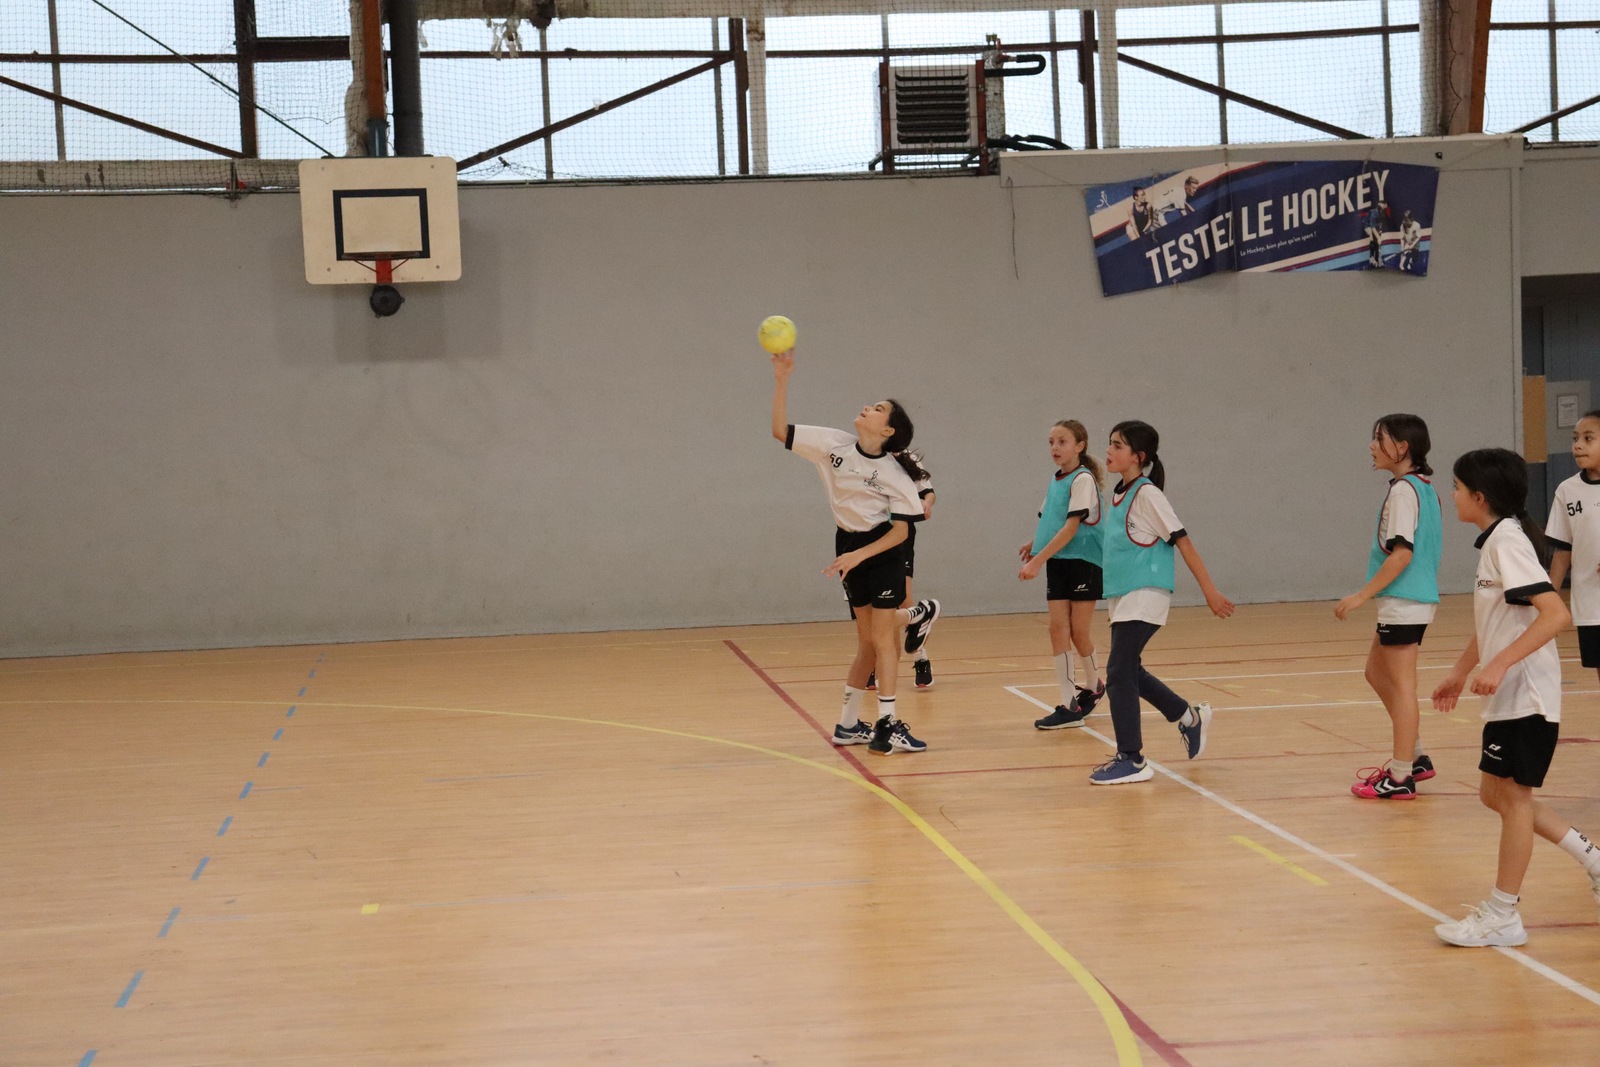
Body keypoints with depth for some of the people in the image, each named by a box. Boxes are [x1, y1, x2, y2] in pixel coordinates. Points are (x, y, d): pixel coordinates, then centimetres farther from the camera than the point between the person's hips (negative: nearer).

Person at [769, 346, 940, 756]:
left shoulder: (894, 474, -14)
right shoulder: (833, 444, -5)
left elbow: (901, 530, -14)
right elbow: (780, 430, -5)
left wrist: (858, 555, -23)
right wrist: (781, 380, -15)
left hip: (882, 550, -4)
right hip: (848, 547, 4)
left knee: (880, 638, -4)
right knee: (870, 639, 3)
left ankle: (887, 725, 3)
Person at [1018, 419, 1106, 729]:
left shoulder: (1082, 479, -12)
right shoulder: (1056, 480, 10)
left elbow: (1072, 526, -20)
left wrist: (1038, 559, -24)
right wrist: (1034, 543, 1)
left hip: (1083, 562, -6)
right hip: (1057, 563, 7)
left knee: (1078, 631, 1)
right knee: (1058, 628, -1)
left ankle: (1093, 686, 25)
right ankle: (1069, 706, 2)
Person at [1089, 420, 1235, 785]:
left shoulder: (1147, 494, -12)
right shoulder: (1118, 495, 11)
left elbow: (1182, 540, -12)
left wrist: (1210, 590, -14)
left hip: (1145, 596, -9)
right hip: (1122, 597, 9)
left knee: (1119, 673, -11)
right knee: (1129, 673, 14)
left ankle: (1131, 760, -4)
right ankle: (1190, 717, 33)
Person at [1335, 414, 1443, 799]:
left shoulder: (1403, 490, -16)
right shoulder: (1424, 487, 12)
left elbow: (1402, 552, -22)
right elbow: (1434, 543, 17)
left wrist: (1361, 596, -20)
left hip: (1402, 602, -10)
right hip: (1418, 598, 10)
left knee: (1401, 685, -3)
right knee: (1377, 674, 20)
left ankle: (1401, 778, 3)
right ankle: (1416, 757, 25)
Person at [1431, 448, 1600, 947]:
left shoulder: (1508, 540, -17)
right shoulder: (1494, 541, 12)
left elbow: (1555, 613, -26)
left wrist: (1499, 664, -31)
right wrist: (1460, 672, 27)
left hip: (1526, 695, -10)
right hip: (1509, 696, 10)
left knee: (1512, 794, -2)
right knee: (1499, 794, 14)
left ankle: (1501, 916, 6)